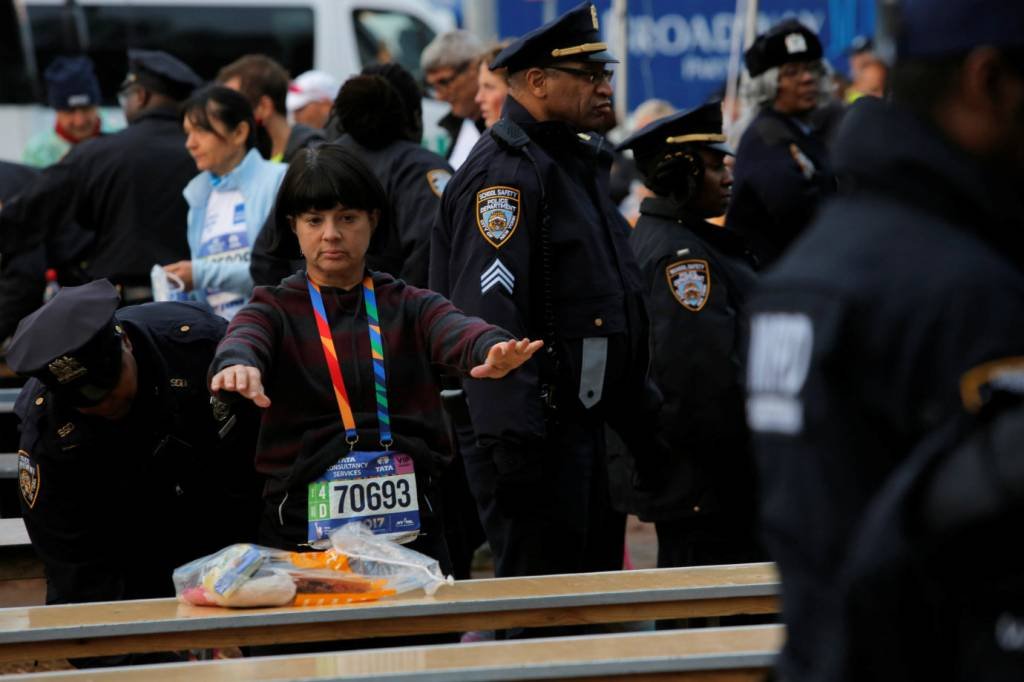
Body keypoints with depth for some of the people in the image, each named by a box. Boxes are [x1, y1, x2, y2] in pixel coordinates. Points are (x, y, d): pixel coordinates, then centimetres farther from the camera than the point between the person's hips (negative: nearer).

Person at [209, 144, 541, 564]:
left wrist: (493, 351, -38)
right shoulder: (276, 310, 6)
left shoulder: (409, 307, 8)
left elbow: (457, 332, -13)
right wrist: (238, 366, -42)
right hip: (305, 525, -1)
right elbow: (245, 340, -16)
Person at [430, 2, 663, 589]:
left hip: (584, 424, 10)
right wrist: (514, 441, -28)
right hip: (534, 429, -10)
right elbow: (489, 316, -22)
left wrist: (643, 415, 23)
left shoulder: (580, 161, 18)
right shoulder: (505, 172, -15)